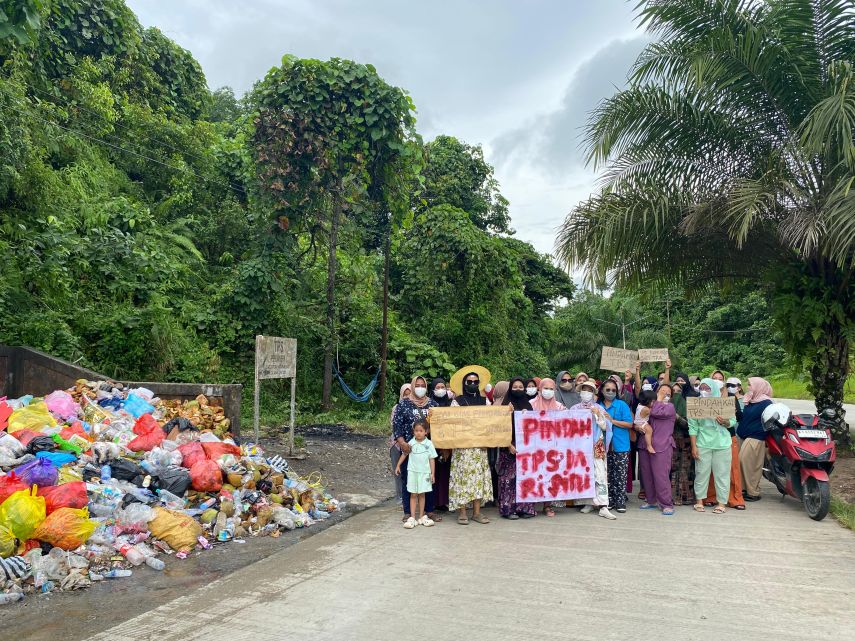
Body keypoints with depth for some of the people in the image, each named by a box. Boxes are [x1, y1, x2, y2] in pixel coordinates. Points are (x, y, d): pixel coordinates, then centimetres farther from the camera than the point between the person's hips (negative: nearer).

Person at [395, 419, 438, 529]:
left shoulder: (429, 444, -4)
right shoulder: (411, 443, -1)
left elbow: (432, 459, -2)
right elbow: (405, 454, 9)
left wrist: (433, 473, -3)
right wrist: (398, 466, 9)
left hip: (424, 472, 0)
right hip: (412, 472, 0)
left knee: (422, 494, 9)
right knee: (413, 495, 3)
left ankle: (421, 517, 18)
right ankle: (412, 518, 5)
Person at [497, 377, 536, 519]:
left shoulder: (528, 405, 13)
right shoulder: (506, 405, -1)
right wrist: (509, 445, -14)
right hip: (510, 445, -4)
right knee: (509, 477, -3)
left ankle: (524, 507, 10)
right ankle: (508, 508, 2)